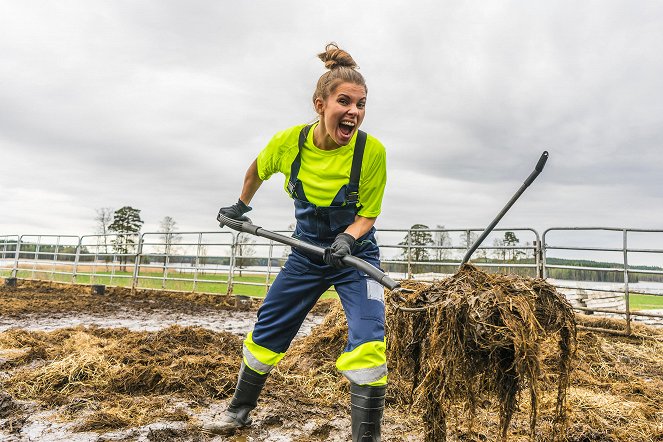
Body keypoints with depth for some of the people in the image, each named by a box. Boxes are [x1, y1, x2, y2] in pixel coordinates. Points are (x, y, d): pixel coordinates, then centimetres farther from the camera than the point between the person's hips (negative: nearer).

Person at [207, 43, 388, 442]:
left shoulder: (372, 150, -22)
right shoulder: (290, 142, -16)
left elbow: (368, 214, -12)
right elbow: (257, 169, 8)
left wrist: (347, 239, -31)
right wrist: (241, 206, 20)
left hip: (356, 255, -2)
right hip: (308, 253, 3)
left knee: (368, 342, -20)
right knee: (267, 331, 11)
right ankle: (240, 410, 36)